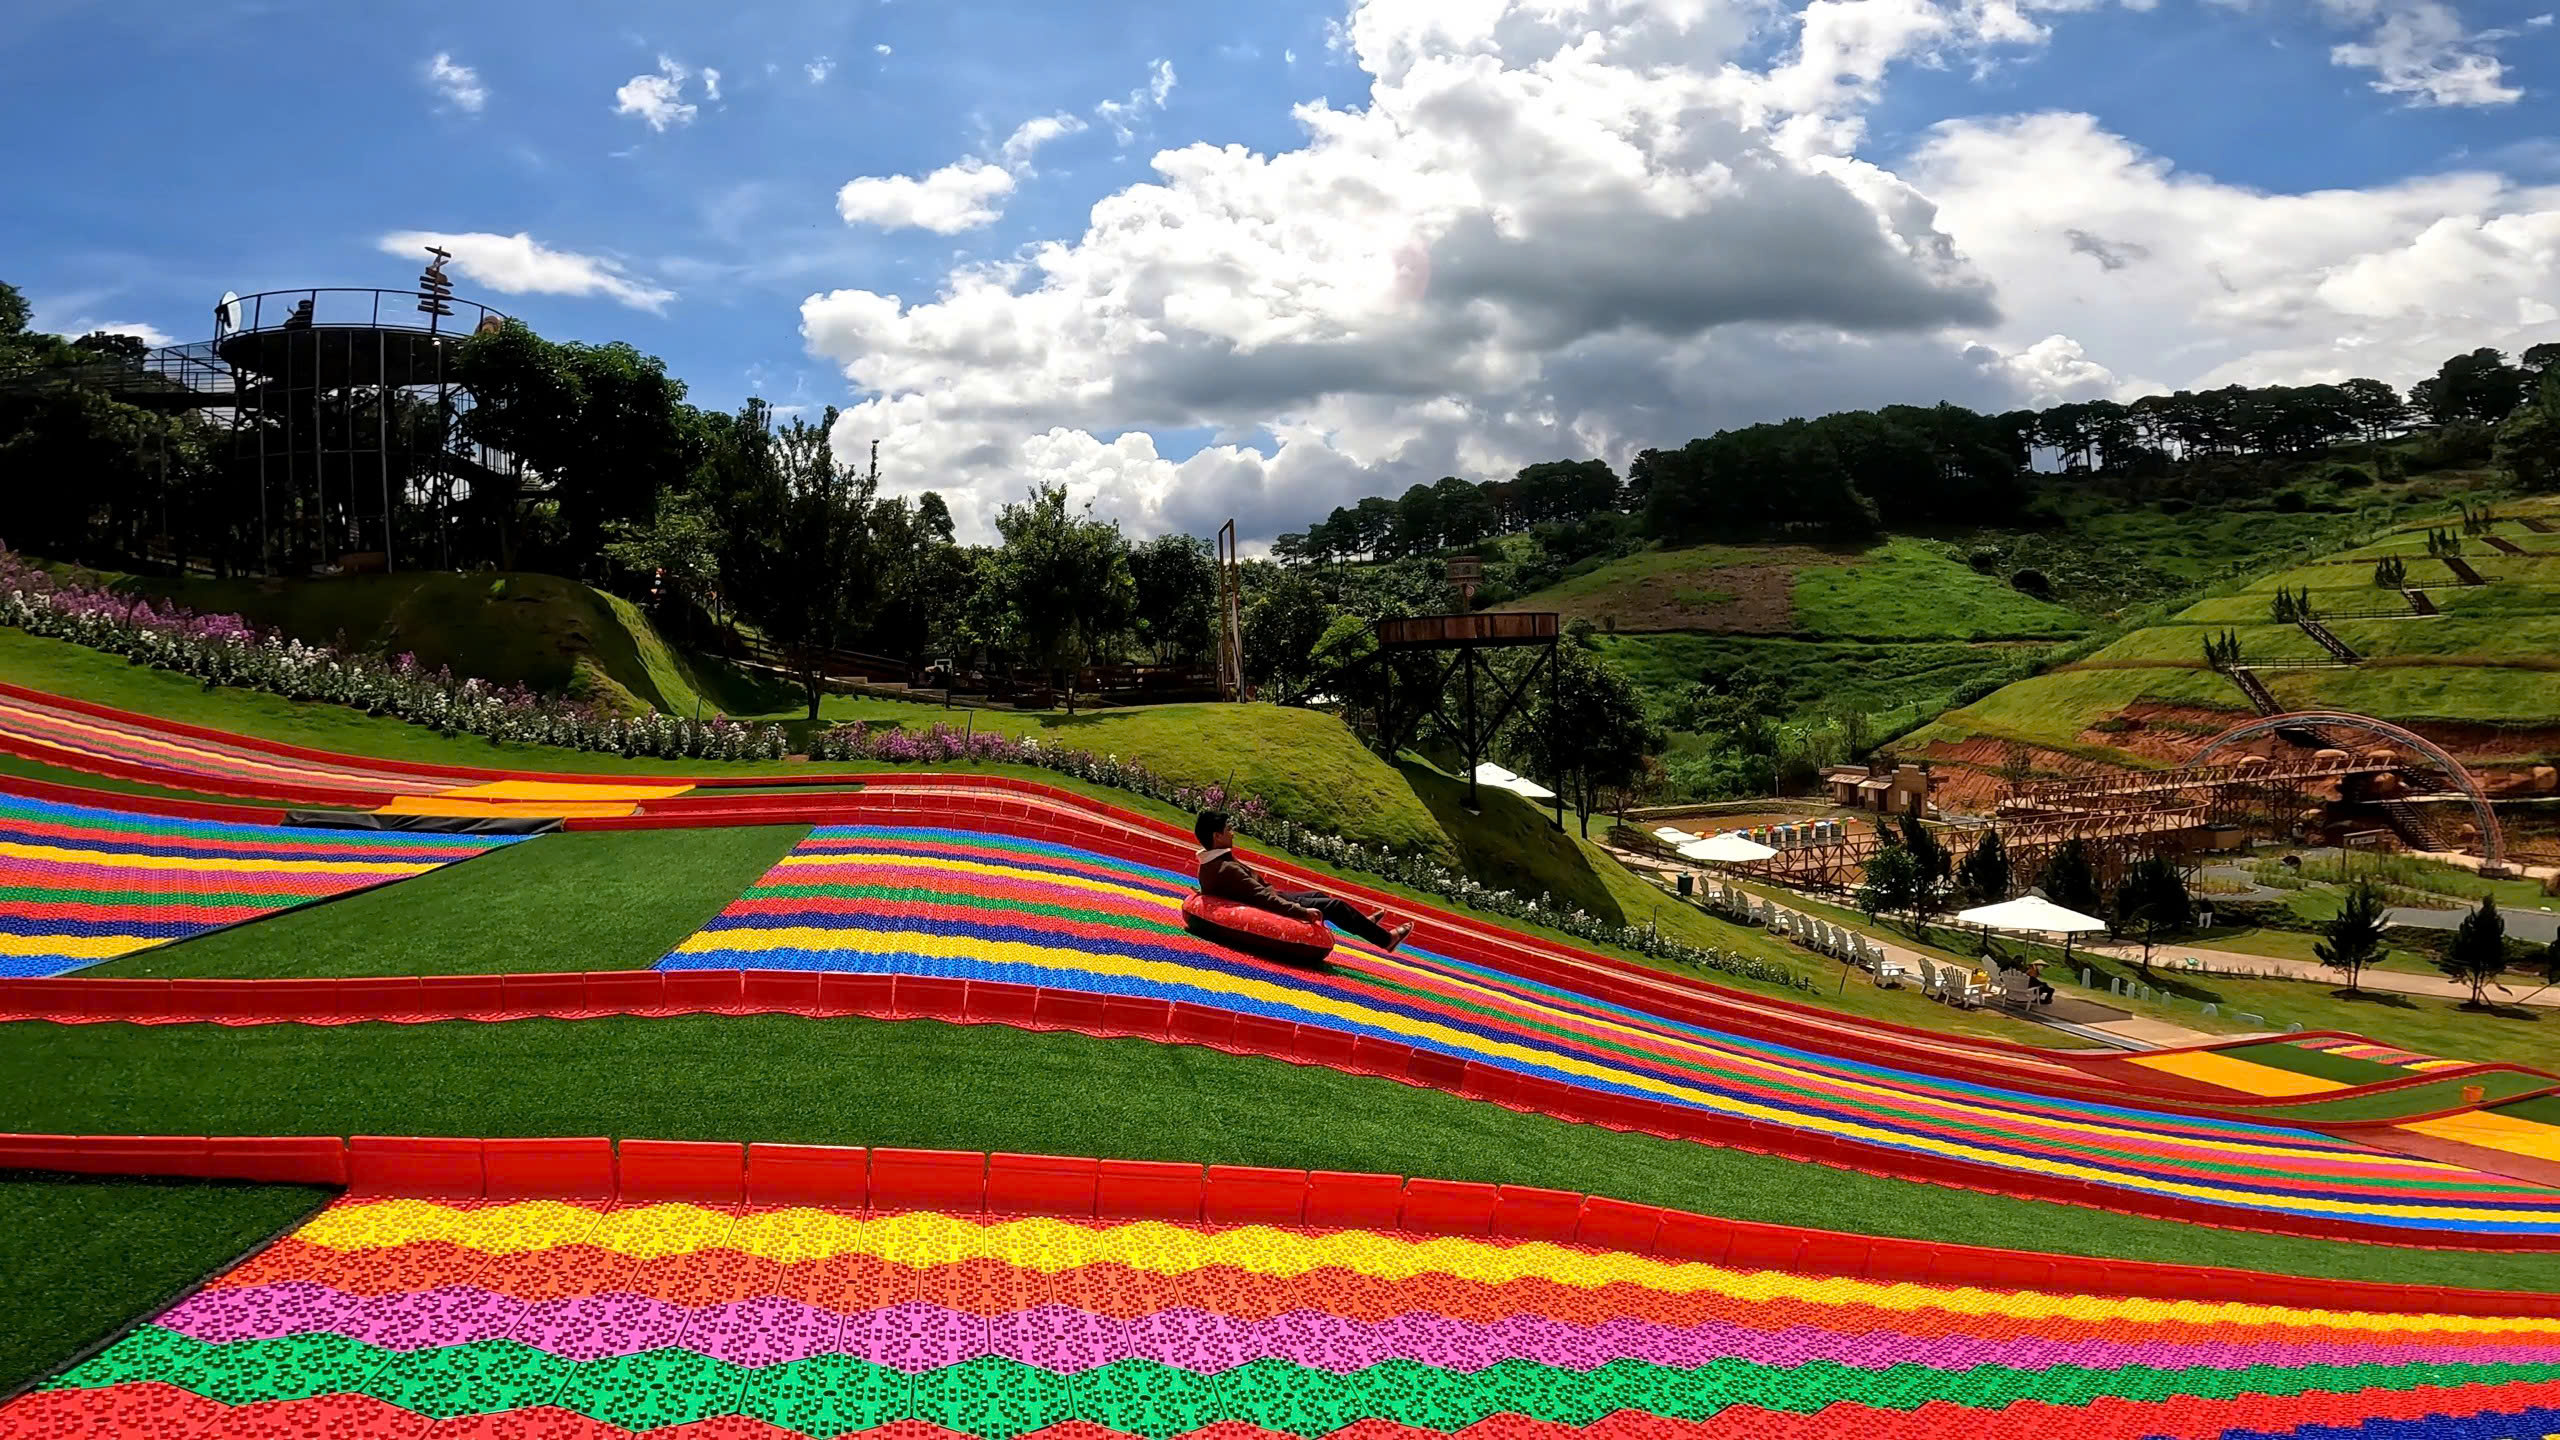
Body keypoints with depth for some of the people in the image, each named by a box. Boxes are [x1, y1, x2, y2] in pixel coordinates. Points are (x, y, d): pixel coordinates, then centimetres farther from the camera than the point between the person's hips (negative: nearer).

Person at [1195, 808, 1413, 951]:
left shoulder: (1210, 864, -4)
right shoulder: (1227, 870, -33)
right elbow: (1264, 898, -33)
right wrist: (1303, 912, -29)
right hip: (1272, 911, -10)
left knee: (1317, 895, 25)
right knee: (1334, 905, -1)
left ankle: (1364, 924, 45)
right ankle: (1385, 938, 15)